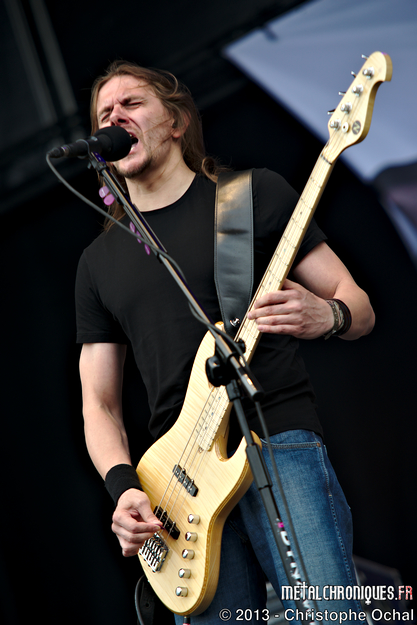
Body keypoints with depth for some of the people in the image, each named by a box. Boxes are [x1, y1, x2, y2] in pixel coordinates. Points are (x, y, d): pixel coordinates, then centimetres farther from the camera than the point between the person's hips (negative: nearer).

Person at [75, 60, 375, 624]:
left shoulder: (256, 194, 7)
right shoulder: (99, 261, 17)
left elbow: (358, 306, 8)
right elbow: (98, 402, 16)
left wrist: (327, 315, -17)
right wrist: (124, 488, -2)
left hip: (281, 445, -3)